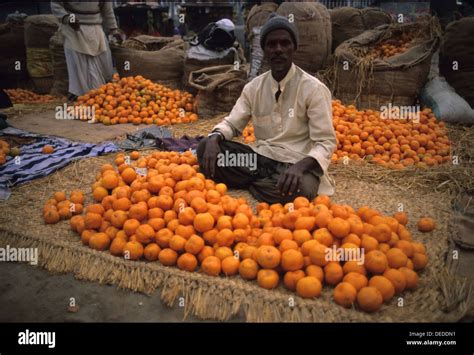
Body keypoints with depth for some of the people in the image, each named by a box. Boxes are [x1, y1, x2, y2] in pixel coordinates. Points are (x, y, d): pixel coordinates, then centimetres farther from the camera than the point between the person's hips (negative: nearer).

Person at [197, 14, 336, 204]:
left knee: (299, 188, -39)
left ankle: (250, 182, -8)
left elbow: (325, 143, -13)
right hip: (262, 158, 3)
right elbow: (232, 123, 8)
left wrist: (300, 166, -34)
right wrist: (214, 138, -17)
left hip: (297, 164, -3)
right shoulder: (253, 87, 4)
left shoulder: (313, 89, -10)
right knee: (205, 148, -14)